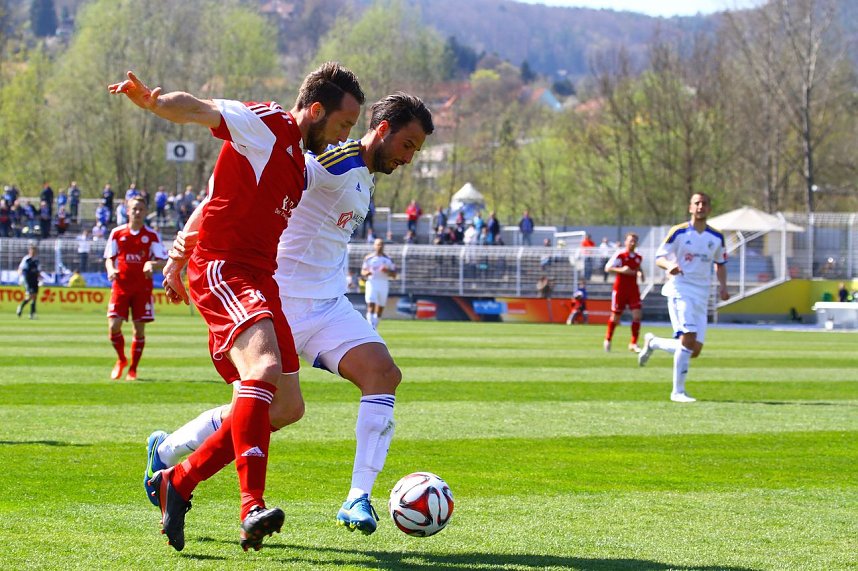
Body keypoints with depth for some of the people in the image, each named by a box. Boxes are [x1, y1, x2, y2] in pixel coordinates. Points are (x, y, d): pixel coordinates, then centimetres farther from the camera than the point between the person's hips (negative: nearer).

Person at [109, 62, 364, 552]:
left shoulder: (296, 160, 22)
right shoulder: (266, 124, -4)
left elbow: (216, 201, 28)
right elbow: (198, 111, -17)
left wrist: (180, 257, 26)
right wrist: (151, 100, -37)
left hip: (258, 278, 10)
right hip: (221, 268, -10)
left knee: (283, 403, 8)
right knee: (265, 368, -31)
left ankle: (178, 483, 18)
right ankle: (252, 507, -38)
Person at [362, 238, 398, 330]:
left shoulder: (388, 259, 8)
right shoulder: (368, 258, 6)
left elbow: (394, 274, 7)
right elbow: (362, 272, 7)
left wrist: (387, 271, -14)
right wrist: (367, 273, -16)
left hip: (384, 284, 2)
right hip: (371, 283, -2)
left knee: (380, 308, 6)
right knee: (371, 305, -18)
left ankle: (374, 328, 19)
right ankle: (371, 327, -24)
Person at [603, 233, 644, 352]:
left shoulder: (638, 257, 7)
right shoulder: (619, 255, -10)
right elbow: (607, 268, -12)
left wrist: (640, 273, 5)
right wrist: (621, 270, -24)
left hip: (633, 289, 4)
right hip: (620, 289, -4)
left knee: (637, 315, -11)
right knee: (615, 317, 6)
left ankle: (633, 343, -4)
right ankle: (607, 340, 30)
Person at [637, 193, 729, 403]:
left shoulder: (716, 237, 10)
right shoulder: (678, 232, -2)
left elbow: (720, 263, 24)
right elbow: (659, 258, 0)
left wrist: (722, 285, 6)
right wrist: (669, 265, -23)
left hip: (702, 296, 5)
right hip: (680, 290, -5)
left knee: (695, 350, 0)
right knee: (688, 338, -22)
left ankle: (652, 343, 26)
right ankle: (678, 391, -13)